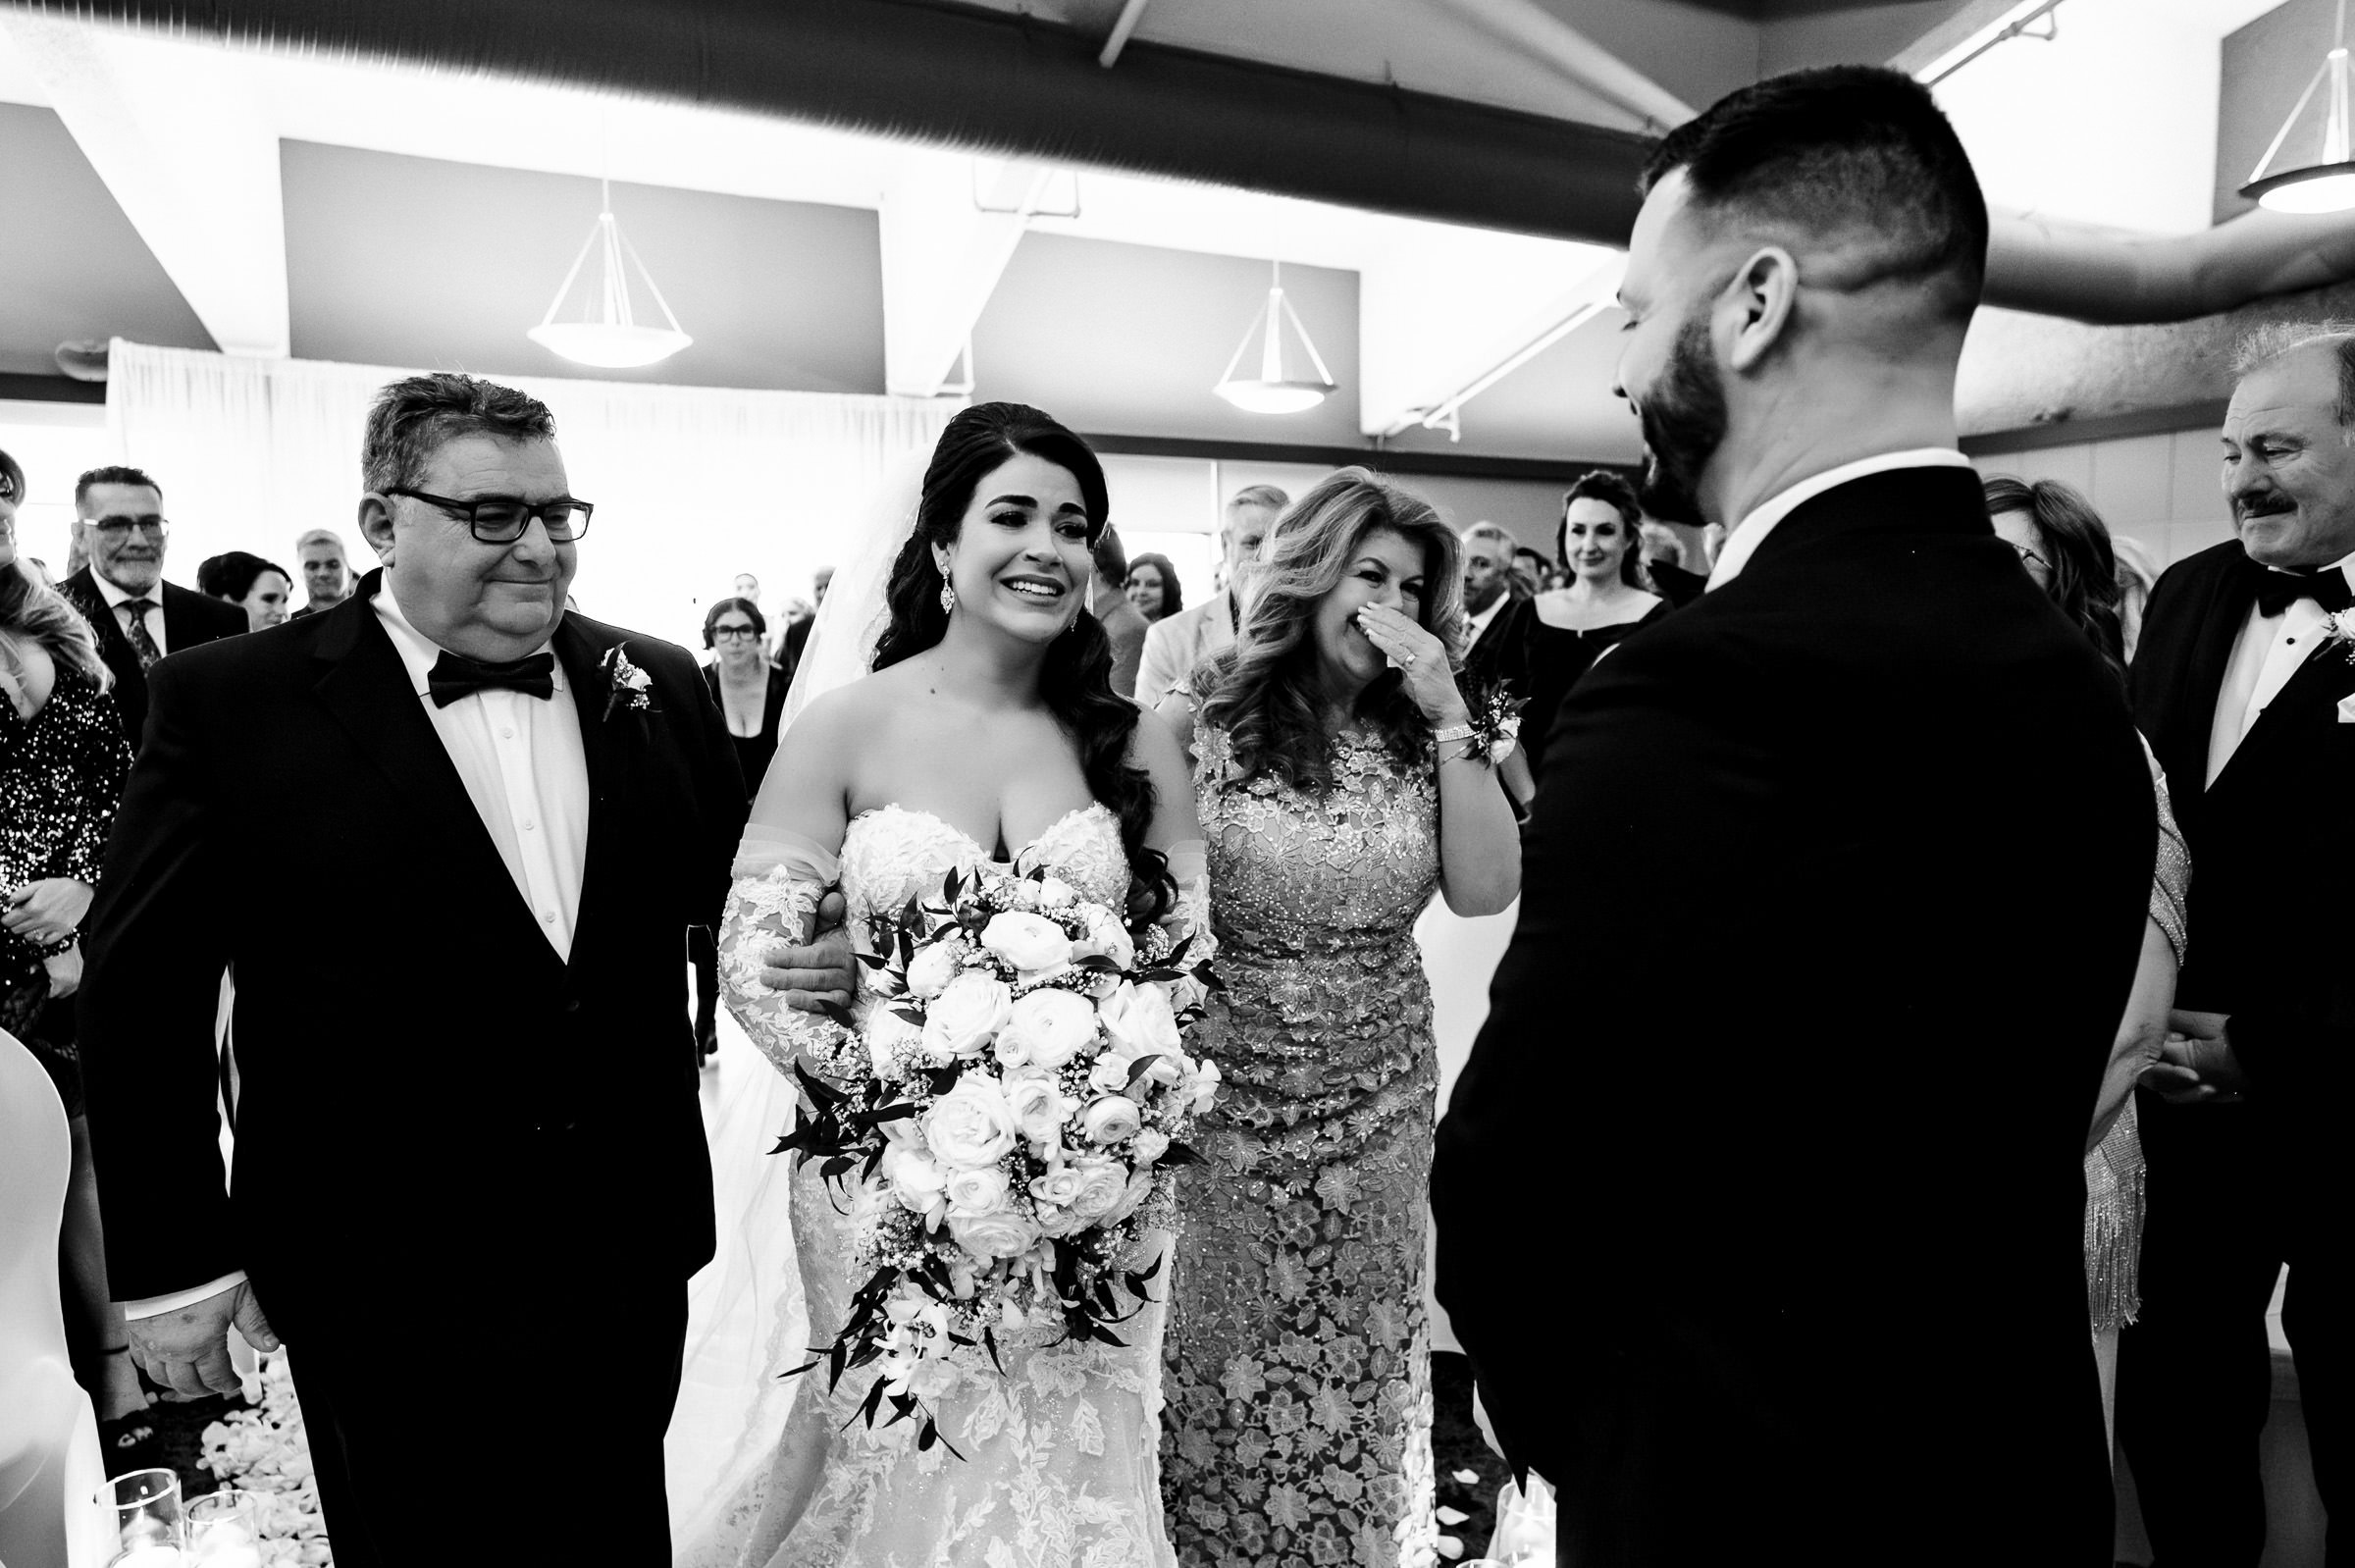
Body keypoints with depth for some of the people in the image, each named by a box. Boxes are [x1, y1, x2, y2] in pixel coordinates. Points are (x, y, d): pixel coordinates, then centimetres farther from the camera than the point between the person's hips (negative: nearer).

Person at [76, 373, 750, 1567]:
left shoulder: (659, 689, 0)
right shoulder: (232, 700, -8)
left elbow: (737, 891, 9)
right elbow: (140, 992, -5)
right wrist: (171, 1263, -5)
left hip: (631, 1260, 3)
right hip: (384, 1291, -3)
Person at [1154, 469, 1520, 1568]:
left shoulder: (1416, 737, -1)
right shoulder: (1197, 723, -11)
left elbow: (1485, 891, -11)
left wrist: (1450, 717, -15)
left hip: (1381, 1105, 3)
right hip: (1222, 1104, -3)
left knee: (1359, 1377, 20)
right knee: (1218, 1377, 16)